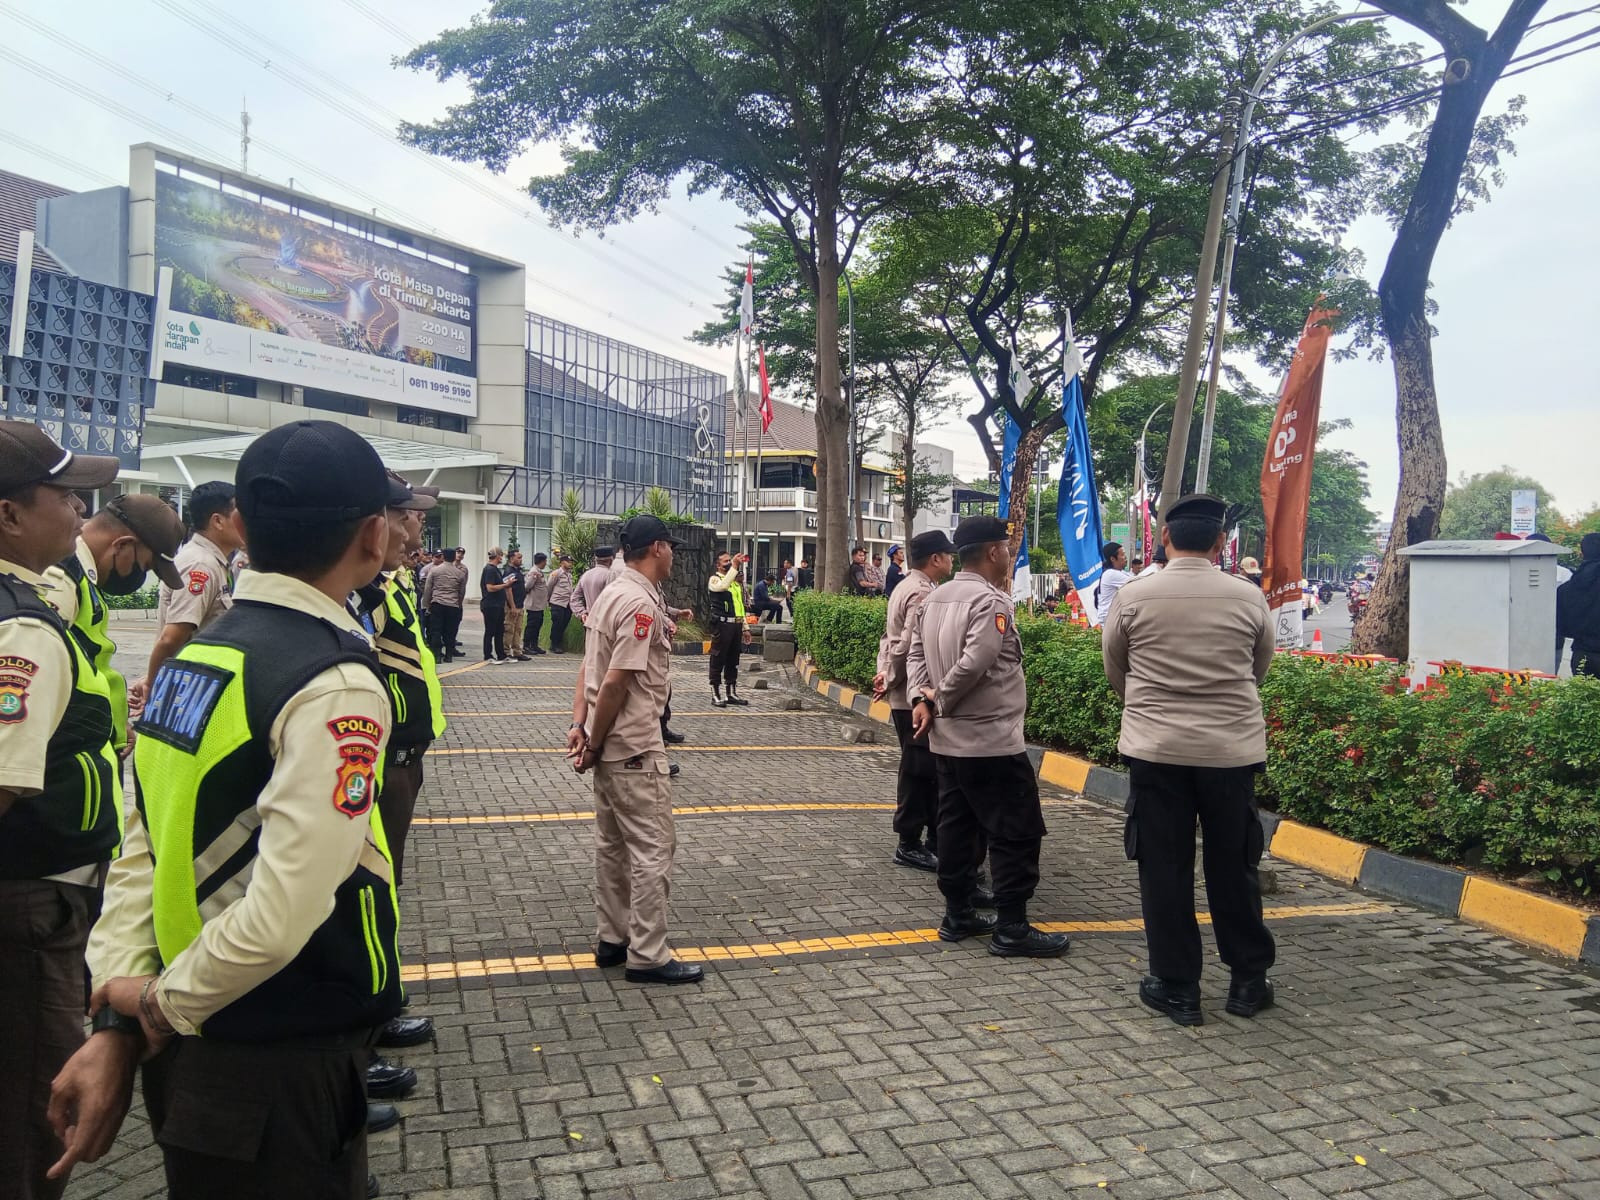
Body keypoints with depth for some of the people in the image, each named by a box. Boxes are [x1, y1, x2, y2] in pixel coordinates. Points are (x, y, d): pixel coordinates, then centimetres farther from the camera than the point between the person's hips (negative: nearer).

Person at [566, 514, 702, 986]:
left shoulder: (609, 595, 12)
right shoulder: (641, 605, -19)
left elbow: (588, 668, 10)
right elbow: (615, 682, -22)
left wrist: (580, 725, 4)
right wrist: (595, 743, -13)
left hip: (609, 746, 10)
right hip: (634, 749, -10)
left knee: (613, 844, 16)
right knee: (653, 848, -3)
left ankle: (612, 939, 26)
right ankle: (647, 956, 4)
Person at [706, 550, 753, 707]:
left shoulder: (736, 581, 19)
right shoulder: (715, 579, -2)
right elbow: (723, 585, -28)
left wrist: (745, 627, 18)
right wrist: (734, 567, -26)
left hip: (736, 624, 7)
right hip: (722, 625, -7)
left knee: (733, 660, 12)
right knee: (718, 660, -1)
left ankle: (732, 693, 19)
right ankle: (715, 695, 4)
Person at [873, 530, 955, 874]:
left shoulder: (907, 586, 14)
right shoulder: (923, 593, -19)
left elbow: (888, 636, 15)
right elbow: (909, 645, -25)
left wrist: (884, 672, 4)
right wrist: (891, 681, -13)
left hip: (906, 695, 10)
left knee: (923, 769, 15)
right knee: (919, 769, -1)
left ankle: (935, 839, 24)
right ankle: (910, 844, 8)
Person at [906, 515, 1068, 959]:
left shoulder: (934, 598, 10)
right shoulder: (992, 601, -18)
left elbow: (917, 653, 11)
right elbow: (974, 663, -27)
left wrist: (921, 699, 0)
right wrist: (938, 699, -13)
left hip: (947, 739, 9)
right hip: (992, 740, -9)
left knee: (956, 825, 14)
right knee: (1017, 831, 0)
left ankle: (957, 915, 21)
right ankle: (1011, 929, 4)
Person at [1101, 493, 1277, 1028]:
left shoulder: (1133, 597, -5)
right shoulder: (1248, 597, -4)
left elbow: (1116, 672, 8)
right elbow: (1259, 668, 12)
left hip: (1155, 748, -1)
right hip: (1232, 748, 1)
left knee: (1164, 868, 9)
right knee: (1233, 867, 14)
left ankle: (1176, 987, 16)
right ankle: (1248, 982, 27)